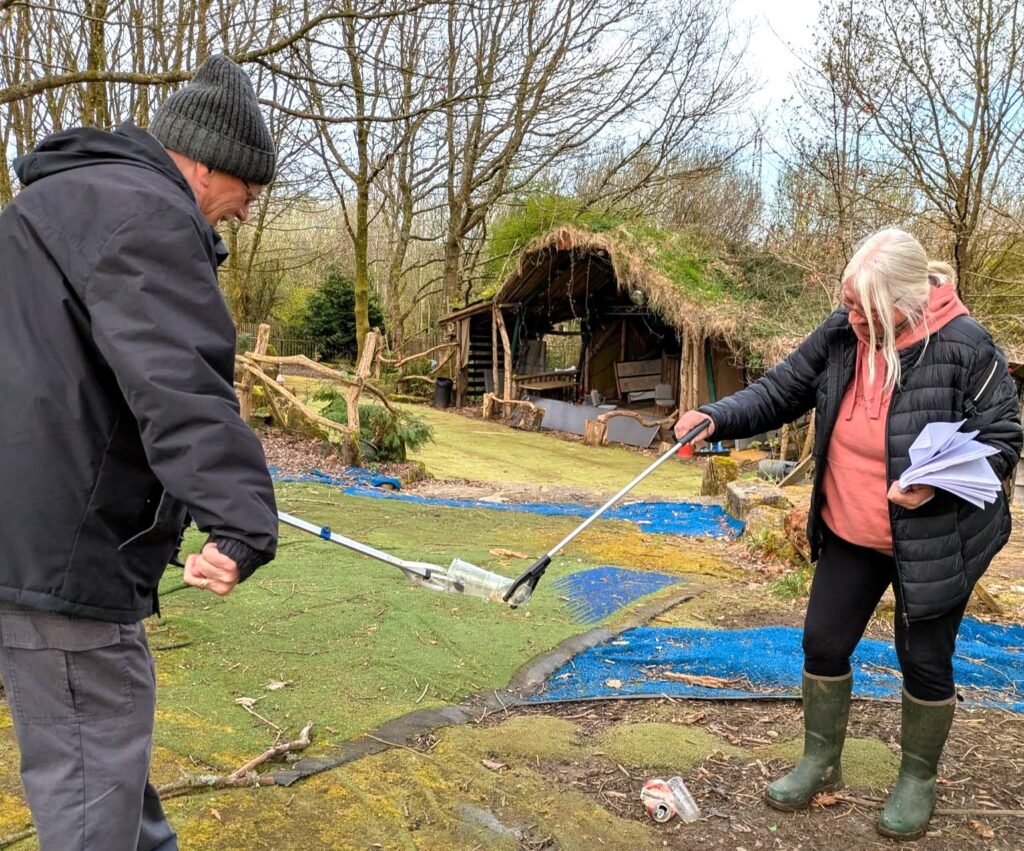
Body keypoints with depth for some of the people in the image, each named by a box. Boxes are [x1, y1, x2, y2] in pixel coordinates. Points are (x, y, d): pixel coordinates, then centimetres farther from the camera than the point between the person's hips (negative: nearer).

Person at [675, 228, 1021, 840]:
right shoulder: (840, 335, -7)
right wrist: (717, 419, -16)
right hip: (848, 535, 5)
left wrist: (937, 480, -30)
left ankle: (918, 780, 35)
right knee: (824, 643, 12)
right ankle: (821, 763, 34)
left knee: (925, 661, 10)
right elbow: (779, 392, 0)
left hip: (934, 542, -5)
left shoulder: (964, 347, -20)